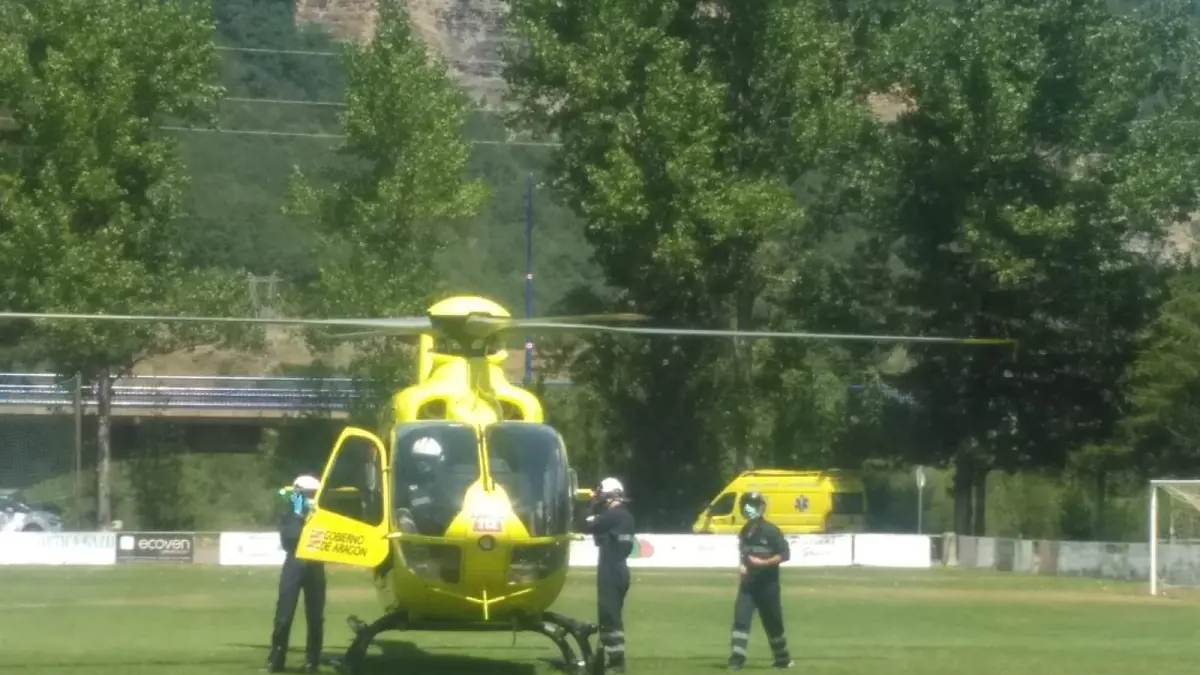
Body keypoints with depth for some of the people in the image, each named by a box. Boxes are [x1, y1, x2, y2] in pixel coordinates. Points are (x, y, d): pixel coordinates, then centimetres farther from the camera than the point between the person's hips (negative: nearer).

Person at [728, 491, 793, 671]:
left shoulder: (771, 531, -12)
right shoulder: (745, 531, 7)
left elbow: (785, 554, -14)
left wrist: (763, 562, -22)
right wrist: (743, 565, 1)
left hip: (767, 584, -5)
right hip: (748, 583, 5)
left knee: (773, 622, 8)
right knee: (740, 619, -10)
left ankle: (782, 658, 25)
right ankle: (737, 658, -13)